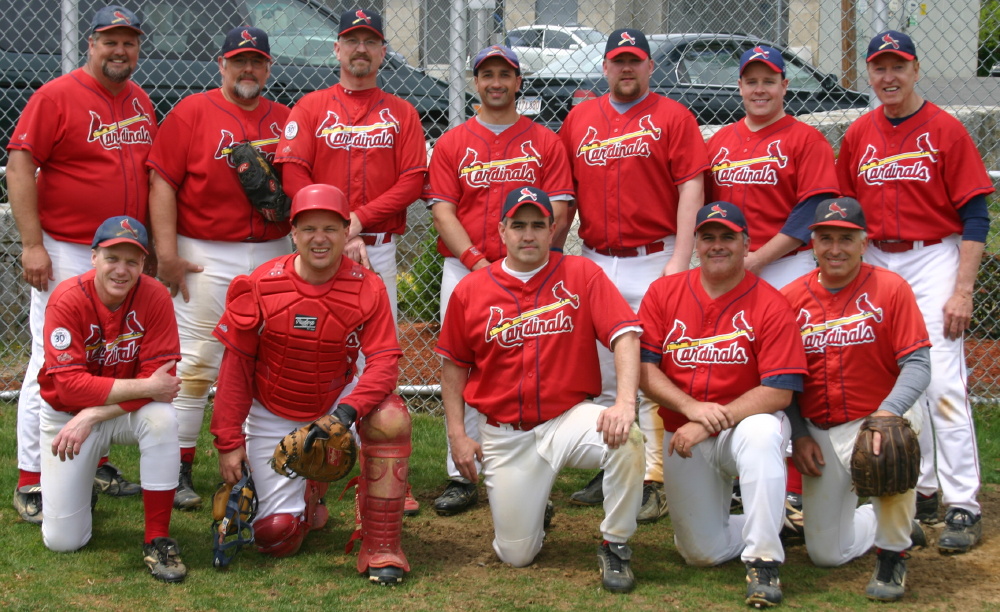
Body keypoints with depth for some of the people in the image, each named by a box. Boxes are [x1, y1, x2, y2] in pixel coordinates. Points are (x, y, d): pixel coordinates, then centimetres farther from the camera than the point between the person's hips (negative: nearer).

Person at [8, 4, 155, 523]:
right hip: (66, 253, -7)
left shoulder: (142, 103, 11)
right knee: (52, 363, -5)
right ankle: (31, 482, 1)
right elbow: (19, 166, -13)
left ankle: (96, 464, 25)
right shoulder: (56, 96, -9)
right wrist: (32, 244, -19)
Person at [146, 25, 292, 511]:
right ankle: (179, 468, 3)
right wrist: (167, 254, -13)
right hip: (207, 257, -4)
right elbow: (163, 183, -6)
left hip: (272, 255, 5)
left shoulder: (286, 120, 12)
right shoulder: (191, 112, -1)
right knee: (195, 364, -5)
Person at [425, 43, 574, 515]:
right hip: (464, 269, 1)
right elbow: (442, 211, 2)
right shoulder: (451, 144, 11)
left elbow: (558, 213, 2)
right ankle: (461, 478, 4)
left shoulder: (545, 142, 9)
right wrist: (479, 262, -11)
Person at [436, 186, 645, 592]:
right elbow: (454, 366, 9)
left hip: (569, 418, -1)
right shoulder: (470, 291, 0)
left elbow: (625, 336, -14)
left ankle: (615, 545, -11)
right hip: (504, 434, 2)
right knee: (516, 555, 1)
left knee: (627, 438, -35)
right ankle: (533, 508, 39)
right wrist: (457, 435, 2)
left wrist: (625, 402, -30)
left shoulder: (581, 275, -4)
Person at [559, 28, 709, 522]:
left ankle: (652, 480, -4)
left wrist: (680, 257, -14)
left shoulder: (672, 117, 1)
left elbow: (691, 187, -6)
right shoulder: (579, 119, 14)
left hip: (652, 260, -5)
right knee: (601, 375, 10)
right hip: (595, 262, 5)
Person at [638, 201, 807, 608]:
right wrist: (692, 408, -20)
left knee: (761, 432, -39)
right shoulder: (663, 293, 0)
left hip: (745, 425, -3)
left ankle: (763, 561, -26)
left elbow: (779, 391, -16)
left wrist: (713, 422, -24)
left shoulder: (770, 304, -10)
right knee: (702, 552, 0)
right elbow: (644, 368, -5)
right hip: (682, 437, 3)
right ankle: (767, 524, 33)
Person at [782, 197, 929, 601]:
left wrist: (887, 413, -29)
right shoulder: (791, 297, 0)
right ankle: (898, 522, 38)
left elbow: (917, 364, -13)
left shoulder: (890, 288, -8)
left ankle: (893, 554, -16)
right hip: (820, 435, 3)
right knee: (826, 554, 4)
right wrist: (798, 435, -3)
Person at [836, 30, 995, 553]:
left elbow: (975, 216, -8)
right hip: (875, 263, 5)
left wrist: (962, 290, -14)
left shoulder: (945, 130, -6)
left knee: (942, 382, -11)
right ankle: (920, 490, 21)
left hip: (933, 260, -5)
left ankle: (963, 506, -7)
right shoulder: (858, 134, 8)